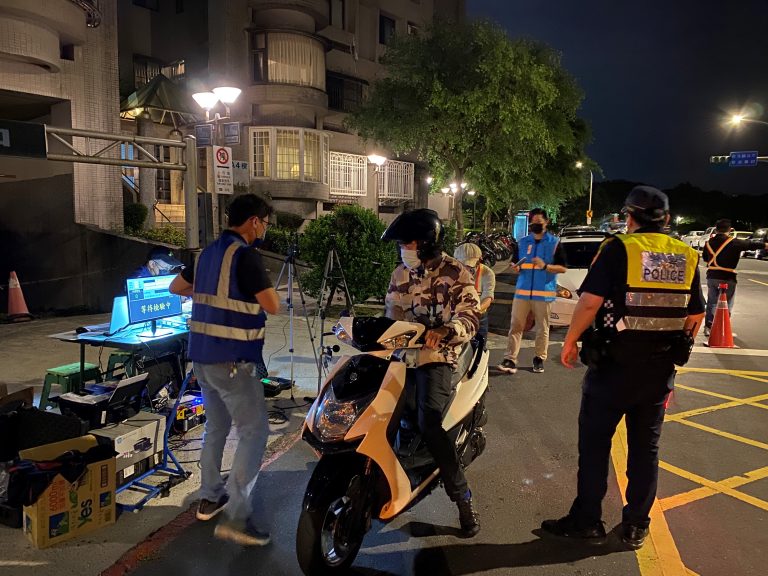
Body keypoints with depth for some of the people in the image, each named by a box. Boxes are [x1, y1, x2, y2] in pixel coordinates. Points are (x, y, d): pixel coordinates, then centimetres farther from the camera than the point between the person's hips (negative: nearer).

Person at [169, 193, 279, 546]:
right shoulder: (245, 255, -15)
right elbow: (272, 306, -19)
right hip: (233, 359, -9)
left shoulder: (209, 253, 12)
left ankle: (209, 497, 32)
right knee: (254, 431, -5)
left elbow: (176, 287, 24)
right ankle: (236, 517, -6)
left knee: (216, 426, 21)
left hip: (202, 355, 9)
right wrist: (263, 290, 0)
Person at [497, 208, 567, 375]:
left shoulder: (554, 243, 1)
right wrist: (517, 268, 0)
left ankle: (539, 359, 20)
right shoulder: (523, 242, 13)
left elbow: (563, 268, -1)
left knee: (542, 328, 7)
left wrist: (545, 266, -17)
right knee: (515, 326, -2)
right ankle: (510, 359, -2)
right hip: (522, 291, 3)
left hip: (544, 292, -3)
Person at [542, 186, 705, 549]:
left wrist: (570, 341, -5)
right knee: (646, 446, 15)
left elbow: (590, 301, -18)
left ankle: (587, 521, 17)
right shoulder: (687, 256, 4)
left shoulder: (619, 248, -10)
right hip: (660, 369, 5)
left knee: (595, 442, 8)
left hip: (614, 364, -5)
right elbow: (696, 316, 8)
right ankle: (636, 526, 26)